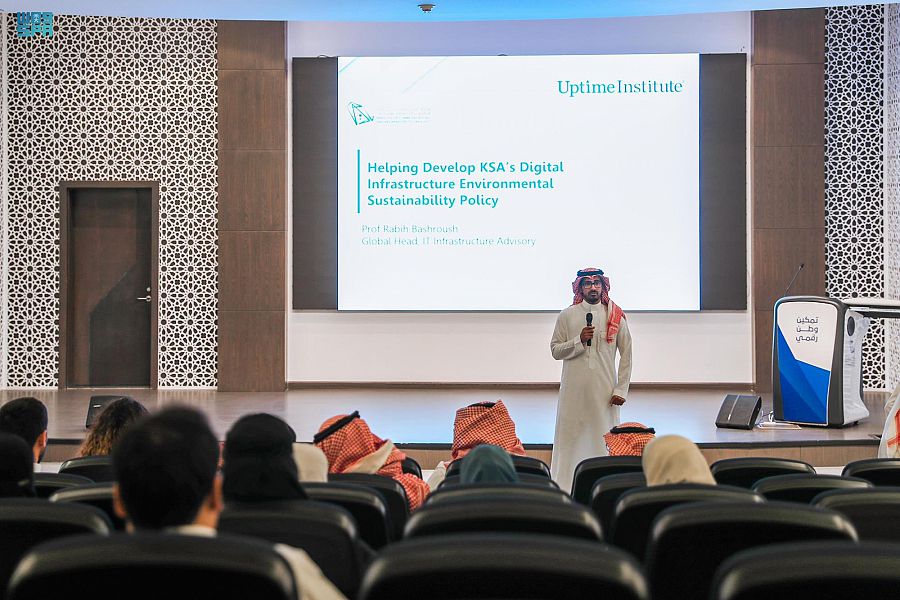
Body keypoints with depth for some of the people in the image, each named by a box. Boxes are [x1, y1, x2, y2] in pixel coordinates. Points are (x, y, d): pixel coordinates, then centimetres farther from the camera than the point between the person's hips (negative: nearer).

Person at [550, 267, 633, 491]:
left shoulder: (616, 317, 3)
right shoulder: (567, 316, 3)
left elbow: (626, 355, 5)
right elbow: (555, 350, 3)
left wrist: (621, 389, -1)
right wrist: (579, 341, -13)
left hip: (605, 390, 0)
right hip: (574, 389, 0)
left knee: (605, 438, 1)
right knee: (570, 436, 1)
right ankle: (563, 489, 7)